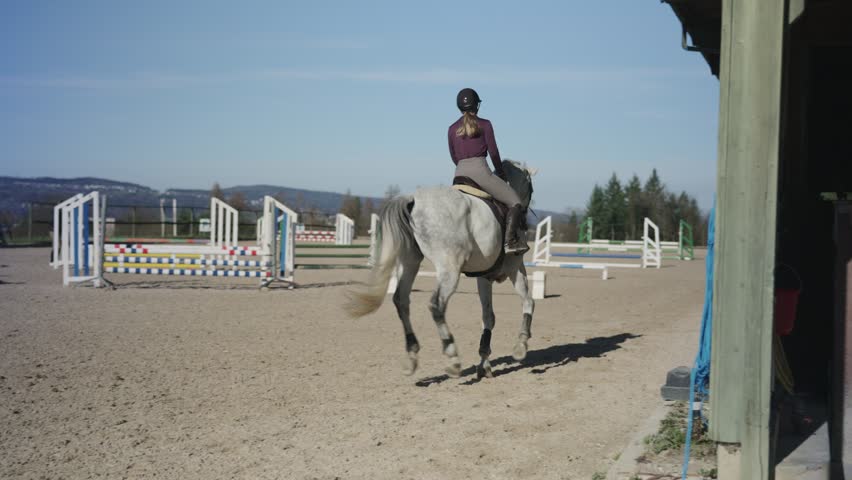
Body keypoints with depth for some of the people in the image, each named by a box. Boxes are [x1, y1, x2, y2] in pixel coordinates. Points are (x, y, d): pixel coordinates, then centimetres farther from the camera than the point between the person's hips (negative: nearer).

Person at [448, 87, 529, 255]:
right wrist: (500, 172, 14)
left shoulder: (452, 129, 13)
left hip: (460, 173, 5)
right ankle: (511, 241, -17)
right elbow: (493, 152, 0)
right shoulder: (484, 124, 1)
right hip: (480, 170, -5)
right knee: (514, 202, 0)